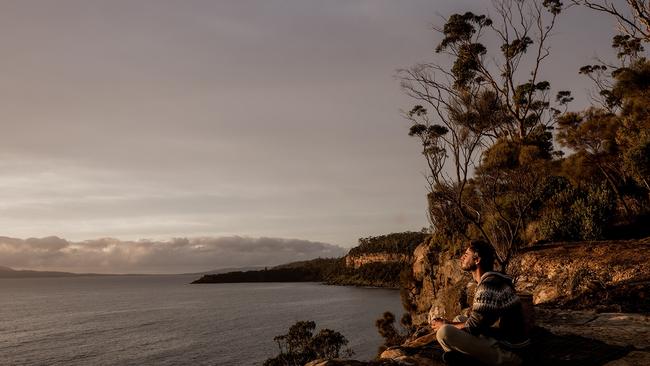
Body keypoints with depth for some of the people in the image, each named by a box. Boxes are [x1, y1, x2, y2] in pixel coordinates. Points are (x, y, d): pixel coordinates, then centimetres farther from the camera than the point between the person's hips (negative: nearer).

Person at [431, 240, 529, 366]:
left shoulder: (489, 285, -20)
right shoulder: (490, 280, 12)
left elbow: (472, 327, -19)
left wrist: (445, 325, -2)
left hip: (505, 349, -10)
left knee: (444, 332, -24)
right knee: (459, 319, 24)